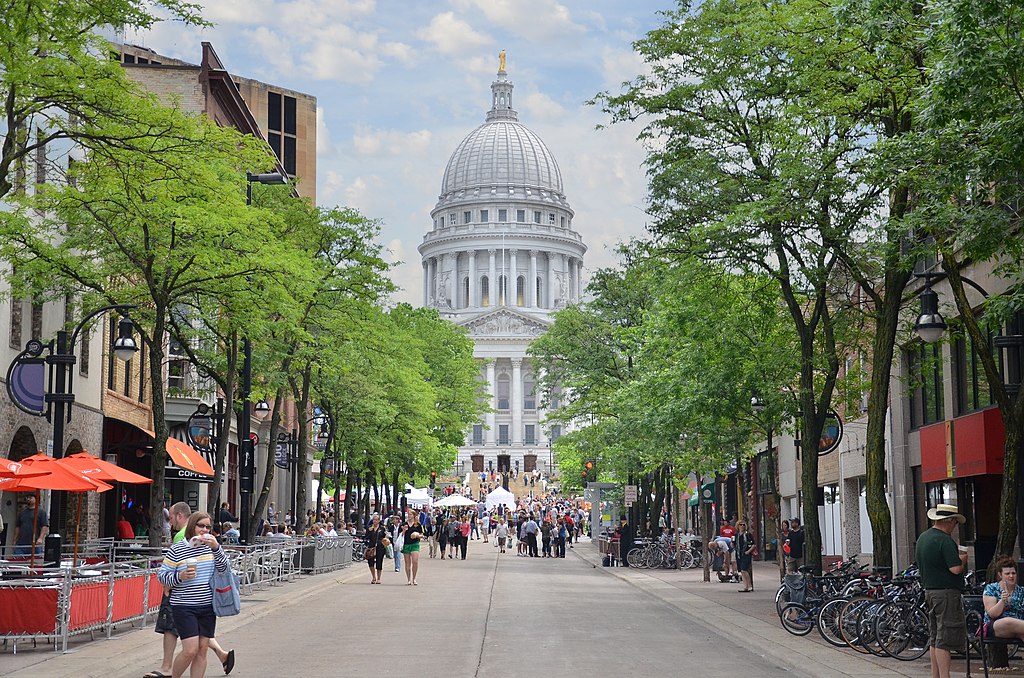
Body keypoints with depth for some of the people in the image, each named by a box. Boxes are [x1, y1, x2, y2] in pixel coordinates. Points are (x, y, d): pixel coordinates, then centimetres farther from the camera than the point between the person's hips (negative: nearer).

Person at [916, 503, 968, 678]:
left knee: (934, 638, 13)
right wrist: (963, 559, -1)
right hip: (946, 593, -9)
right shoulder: (945, 540, -16)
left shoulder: (922, 538, 13)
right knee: (945, 639, -8)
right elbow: (956, 569, -23)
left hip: (929, 590, 9)